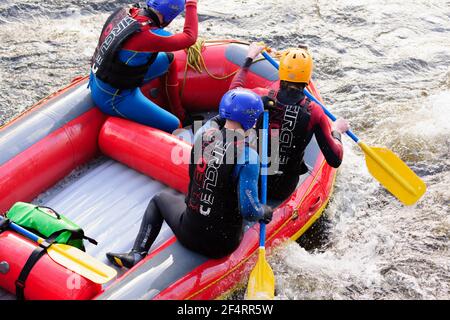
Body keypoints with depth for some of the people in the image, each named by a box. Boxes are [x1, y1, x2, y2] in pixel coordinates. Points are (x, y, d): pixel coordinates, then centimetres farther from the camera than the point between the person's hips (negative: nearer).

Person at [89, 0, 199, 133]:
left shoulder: (124, 11, -8)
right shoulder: (148, 34, -31)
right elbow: (190, 37, -20)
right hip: (113, 99, -8)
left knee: (169, 59, 16)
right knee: (174, 127, -5)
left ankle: (177, 110, 28)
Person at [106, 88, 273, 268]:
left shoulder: (202, 135, -8)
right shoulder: (248, 155, -20)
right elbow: (249, 210, -20)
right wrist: (265, 212, 0)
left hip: (190, 234, 1)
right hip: (224, 244, 0)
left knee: (159, 199, 30)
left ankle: (137, 255, 19)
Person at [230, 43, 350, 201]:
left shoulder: (262, 97, -15)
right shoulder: (314, 112, -20)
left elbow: (235, 89, 10)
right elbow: (335, 160, -15)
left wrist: (249, 58, 21)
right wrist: (337, 131, 3)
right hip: (284, 191, -1)